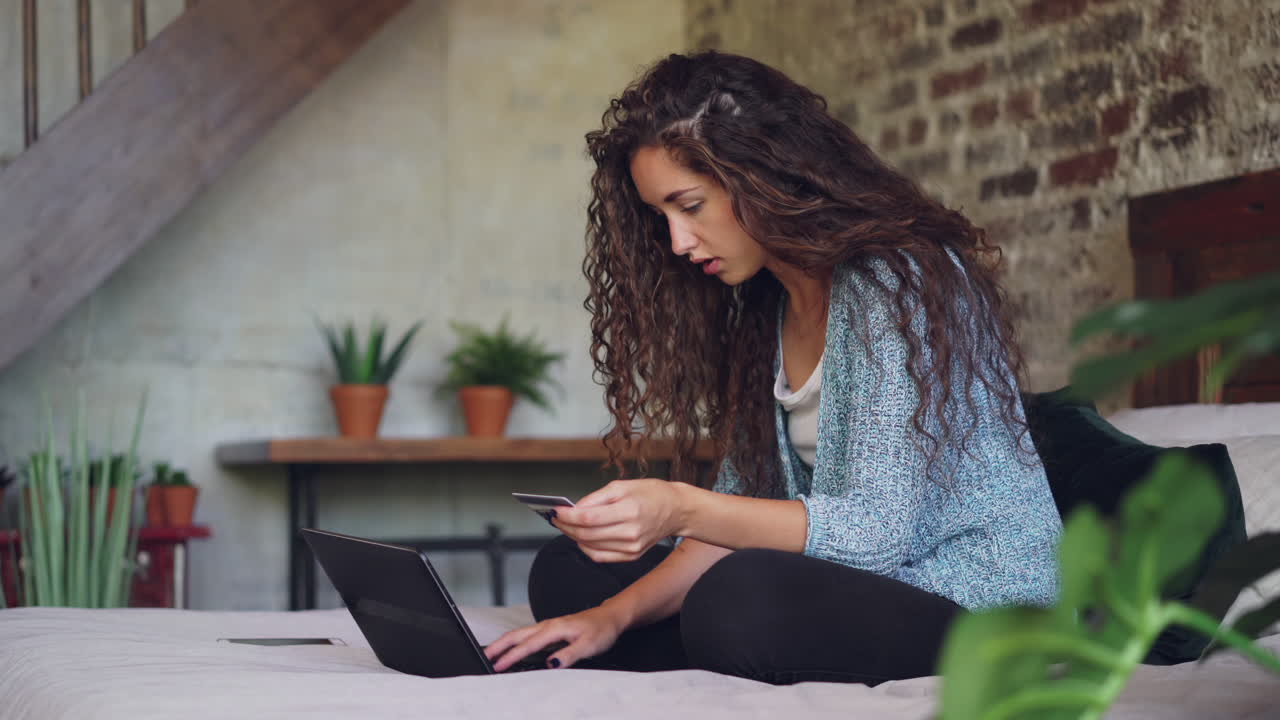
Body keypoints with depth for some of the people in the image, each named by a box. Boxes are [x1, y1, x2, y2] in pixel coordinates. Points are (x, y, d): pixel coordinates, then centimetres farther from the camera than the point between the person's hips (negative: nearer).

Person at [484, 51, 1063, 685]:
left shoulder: (898, 283, -14)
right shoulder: (762, 312, 13)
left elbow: (881, 531, -22)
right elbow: (742, 515, 10)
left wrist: (683, 510, -30)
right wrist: (615, 615, -5)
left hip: (976, 606, -9)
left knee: (743, 601, -38)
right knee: (565, 573, 4)